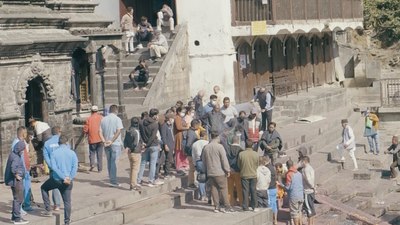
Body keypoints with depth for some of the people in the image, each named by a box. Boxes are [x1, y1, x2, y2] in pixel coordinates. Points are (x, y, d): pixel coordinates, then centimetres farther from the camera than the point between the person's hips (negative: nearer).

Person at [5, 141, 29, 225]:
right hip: (16, 180, -10)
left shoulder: (14, 154, 9)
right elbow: (13, 169, -32)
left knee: (17, 199, 19)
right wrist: (17, 176, -19)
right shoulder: (16, 157, -20)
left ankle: (15, 217, 27)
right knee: (18, 199, -2)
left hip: (18, 180, 10)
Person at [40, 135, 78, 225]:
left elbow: (54, 167, -14)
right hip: (68, 181, 1)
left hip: (56, 179, -1)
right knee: (67, 201, 11)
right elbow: (75, 167, -10)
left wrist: (63, 177, -15)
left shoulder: (54, 153, -5)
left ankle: (48, 210, 20)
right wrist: (70, 178, -13)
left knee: (44, 188, 26)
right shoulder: (72, 153, -1)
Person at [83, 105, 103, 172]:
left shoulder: (89, 119, -3)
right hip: (100, 139, 1)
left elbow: (85, 130, -4)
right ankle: (100, 168, 10)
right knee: (100, 154, 9)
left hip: (92, 139, -1)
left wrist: (87, 133, 17)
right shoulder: (101, 118, 0)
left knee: (92, 152, 12)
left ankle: (92, 163, -11)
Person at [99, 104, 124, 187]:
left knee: (109, 162, 13)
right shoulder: (117, 119, -6)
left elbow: (100, 132, 3)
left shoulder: (103, 119, 9)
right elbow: (118, 131, -17)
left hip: (106, 145, 5)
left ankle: (112, 180, 17)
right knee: (114, 162, -4)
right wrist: (112, 141, -16)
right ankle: (113, 181, -6)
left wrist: (104, 141, -5)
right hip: (115, 144, -5)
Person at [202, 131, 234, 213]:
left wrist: (206, 170, 25)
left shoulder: (206, 147, 7)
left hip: (210, 172, 5)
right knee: (223, 188, -1)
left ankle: (217, 206, 10)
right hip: (220, 172, -5)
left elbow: (203, 160, 16)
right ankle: (227, 207, 0)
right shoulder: (219, 146, -11)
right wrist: (227, 170, -6)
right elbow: (224, 159, -13)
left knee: (214, 189, 8)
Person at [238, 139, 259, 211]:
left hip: (244, 175, -1)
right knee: (253, 191, 11)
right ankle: (254, 206, 17)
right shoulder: (256, 154, -10)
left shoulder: (241, 154, -13)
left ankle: (245, 207, 5)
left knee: (245, 191, 5)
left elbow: (239, 165, -1)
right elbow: (257, 165, 3)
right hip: (253, 175, 1)